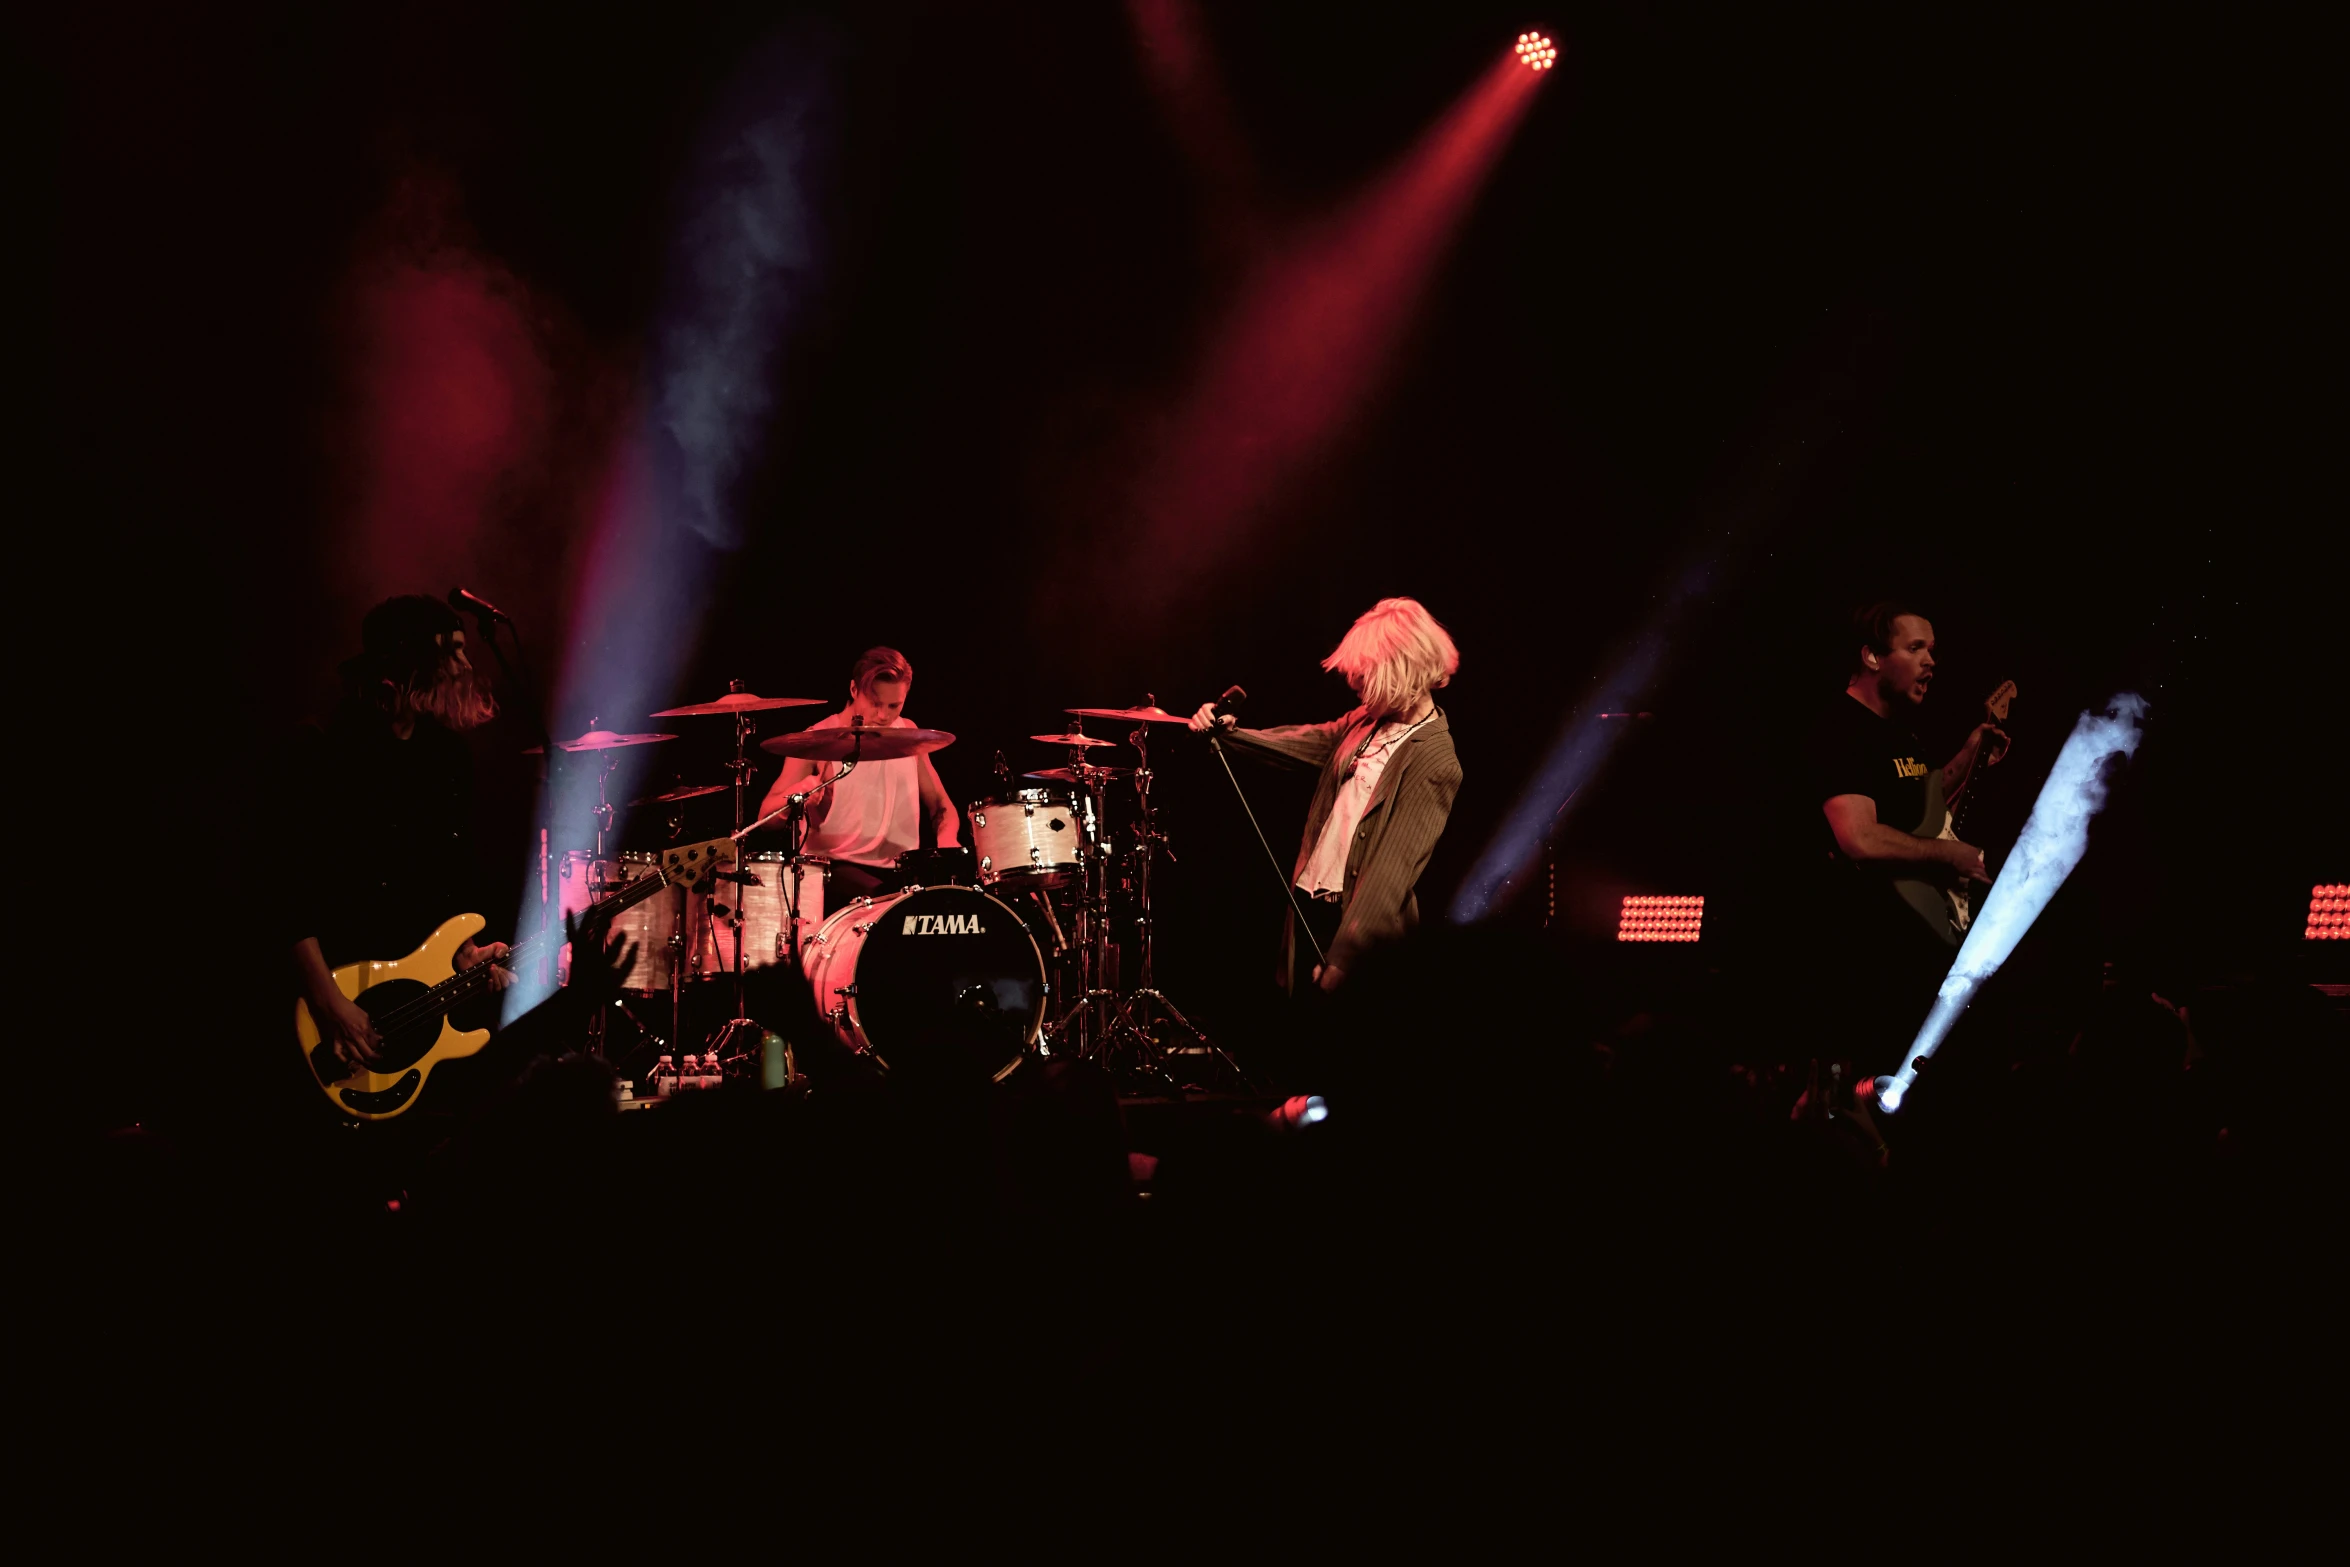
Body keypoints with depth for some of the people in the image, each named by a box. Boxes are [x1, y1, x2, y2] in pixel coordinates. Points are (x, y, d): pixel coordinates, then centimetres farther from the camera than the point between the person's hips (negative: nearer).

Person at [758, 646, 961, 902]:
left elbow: (940, 802, 16)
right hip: (836, 867, -5)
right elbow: (767, 815, -6)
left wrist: (947, 837, -7)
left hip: (901, 868, 5)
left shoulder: (908, 734, 10)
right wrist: (796, 794, -29)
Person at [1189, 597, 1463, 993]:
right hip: (1310, 900, 7)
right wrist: (1230, 732, 1)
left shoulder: (1435, 761, -21)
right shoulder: (1367, 720, 3)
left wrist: (1342, 960, -26)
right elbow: (1304, 743, 18)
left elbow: (1394, 867, -24)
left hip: (1354, 917, -7)